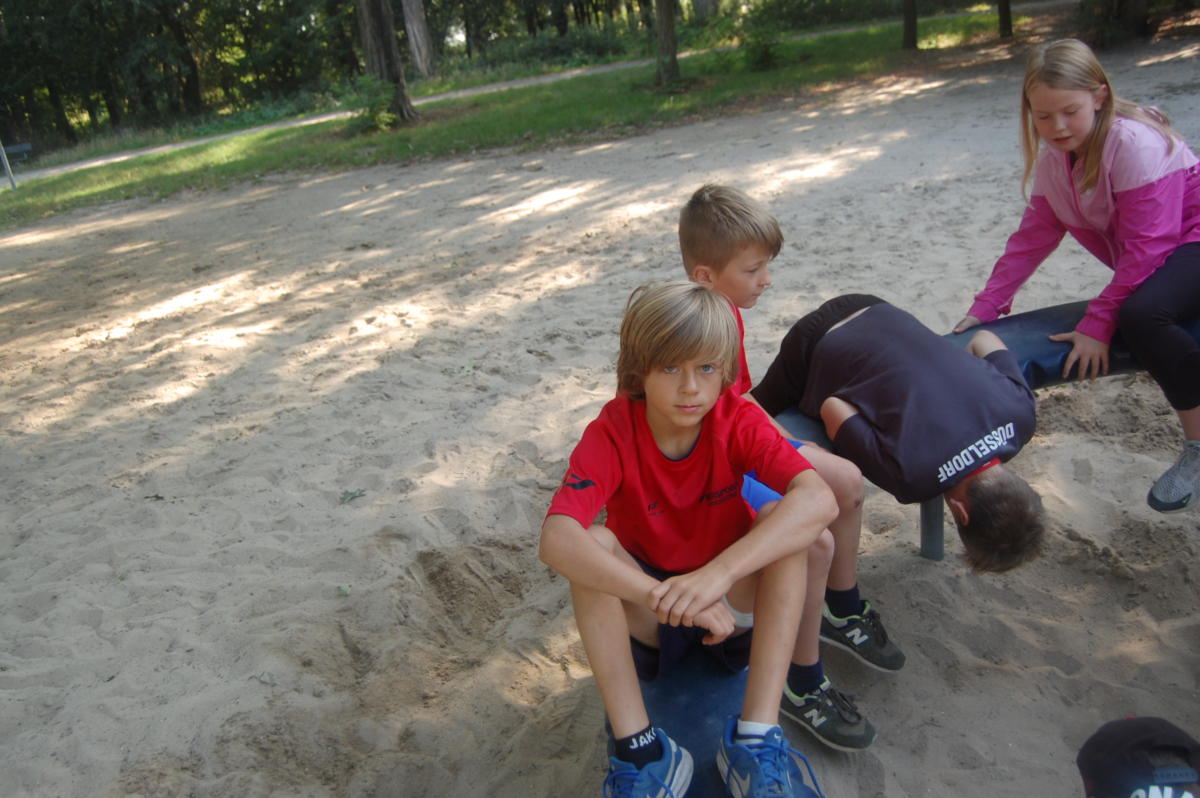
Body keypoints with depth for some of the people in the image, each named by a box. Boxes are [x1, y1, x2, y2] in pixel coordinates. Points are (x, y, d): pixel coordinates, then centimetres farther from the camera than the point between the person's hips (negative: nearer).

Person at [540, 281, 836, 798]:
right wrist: (664, 596, -49)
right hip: (644, 616, 0)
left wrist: (718, 572, -48)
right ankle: (637, 749, -26)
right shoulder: (612, 432, -21)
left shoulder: (738, 420, -17)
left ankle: (757, 736, -26)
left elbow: (819, 500, -35)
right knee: (592, 545, -28)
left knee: (784, 520, -26)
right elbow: (555, 540, -37)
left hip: (733, 605, 1)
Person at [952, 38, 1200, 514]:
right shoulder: (1053, 160, 0)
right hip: (1157, 260, 9)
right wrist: (985, 307, -3)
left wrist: (1097, 323, -26)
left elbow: (1146, 246, -25)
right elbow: (1033, 237, 3)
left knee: (1140, 317, -33)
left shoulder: (1134, 143, -24)